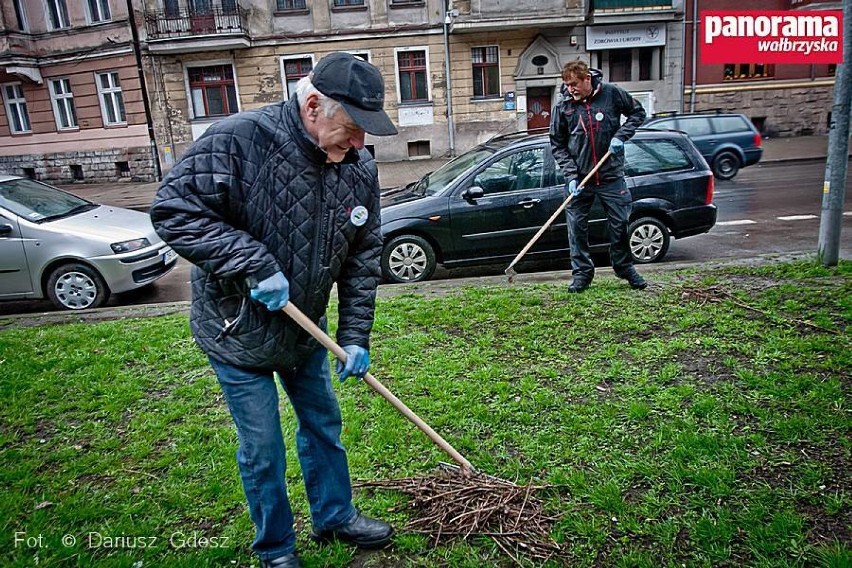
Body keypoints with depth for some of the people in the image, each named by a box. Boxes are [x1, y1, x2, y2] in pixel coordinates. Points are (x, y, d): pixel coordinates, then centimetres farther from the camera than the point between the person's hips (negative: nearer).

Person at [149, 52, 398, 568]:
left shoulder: (360, 168, -8)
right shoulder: (237, 140, -24)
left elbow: (364, 256, -1)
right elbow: (172, 209, -23)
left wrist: (355, 336, -5)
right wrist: (254, 264, -31)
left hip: (307, 330, 5)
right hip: (238, 333, -5)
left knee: (323, 425, 19)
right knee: (262, 450, 7)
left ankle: (335, 516, 44)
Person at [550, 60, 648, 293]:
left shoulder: (612, 93, -5)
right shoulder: (563, 106, -4)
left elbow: (637, 112, 9)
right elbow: (557, 145, 1)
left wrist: (621, 135, -8)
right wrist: (571, 175, -10)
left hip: (611, 176, 0)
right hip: (579, 178, 1)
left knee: (620, 224, 6)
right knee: (576, 227, 0)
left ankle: (625, 268, 26)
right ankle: (582, 273, 15)